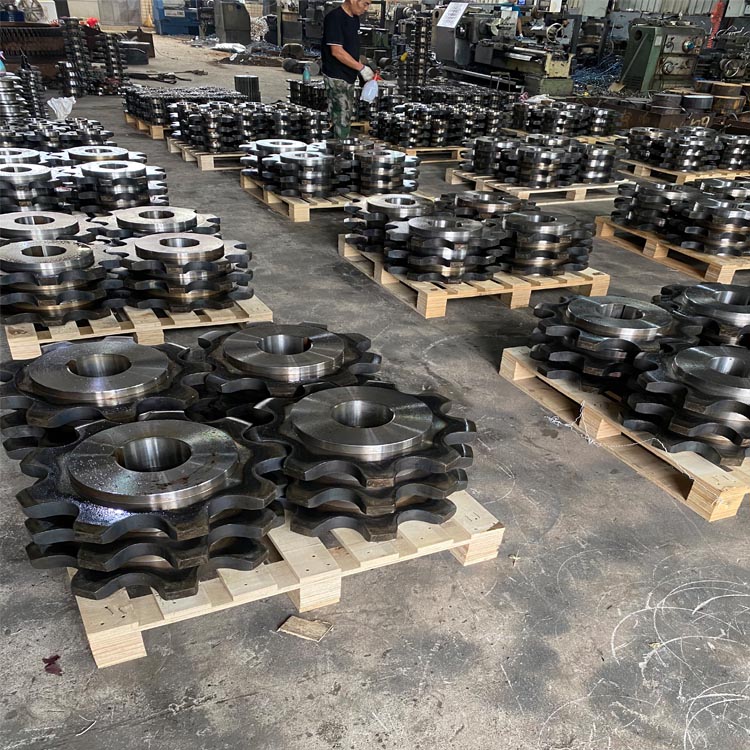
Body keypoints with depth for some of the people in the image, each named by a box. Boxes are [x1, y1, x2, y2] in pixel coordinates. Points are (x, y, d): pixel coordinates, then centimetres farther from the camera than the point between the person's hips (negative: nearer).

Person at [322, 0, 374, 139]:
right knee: (341, 121, -7)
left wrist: (368, 70, 11)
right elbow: (337, 51, -21)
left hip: (348, 76, 9)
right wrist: (362, 68, -19)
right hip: (336, 77, -9)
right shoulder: (335, 18, -17)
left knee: (346, 118, 15)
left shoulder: (355, 18, 11)